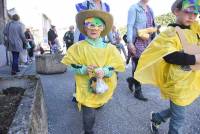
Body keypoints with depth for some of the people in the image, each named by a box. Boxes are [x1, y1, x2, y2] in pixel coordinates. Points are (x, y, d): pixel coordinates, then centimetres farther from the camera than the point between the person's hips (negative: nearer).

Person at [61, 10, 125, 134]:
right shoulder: (79, 47, -10)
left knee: (99, 105, 26)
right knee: (89, 114, -5)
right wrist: (84, 69, -22)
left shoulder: (109, 48, -5)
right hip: (86, 87, -3)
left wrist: (105, 72, -23)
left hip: (103, 86, 3)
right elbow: (71, 65, -4)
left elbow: (116, 66, -3)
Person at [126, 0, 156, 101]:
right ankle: (138, 92, 12)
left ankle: (132, 79, 30)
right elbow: (130, 26, -11)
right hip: (137, 42, -7)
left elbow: (152, 26, 18)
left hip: (148, 42, 7)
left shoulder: (150, 10, 17)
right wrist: (130, 43, -19)